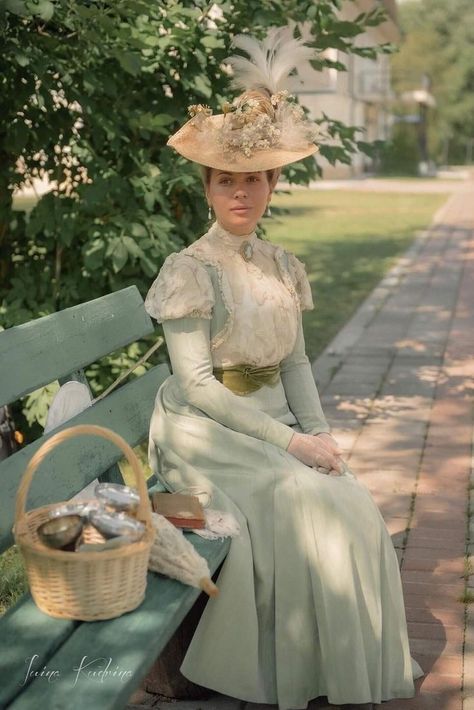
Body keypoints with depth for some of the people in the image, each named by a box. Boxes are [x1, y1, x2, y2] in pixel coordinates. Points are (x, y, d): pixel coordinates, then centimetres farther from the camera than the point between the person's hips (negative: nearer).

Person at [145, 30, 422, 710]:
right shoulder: (188, 270, -10)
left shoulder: (282, 266, 9)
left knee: (353, 504, -17)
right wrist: (287, 441, -19)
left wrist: (318, 430, -7)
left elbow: (296, 361, 12)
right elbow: (196, 385, -16)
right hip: (209, 432, -5)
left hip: (275, 422, 6)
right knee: (304, 506, -26)